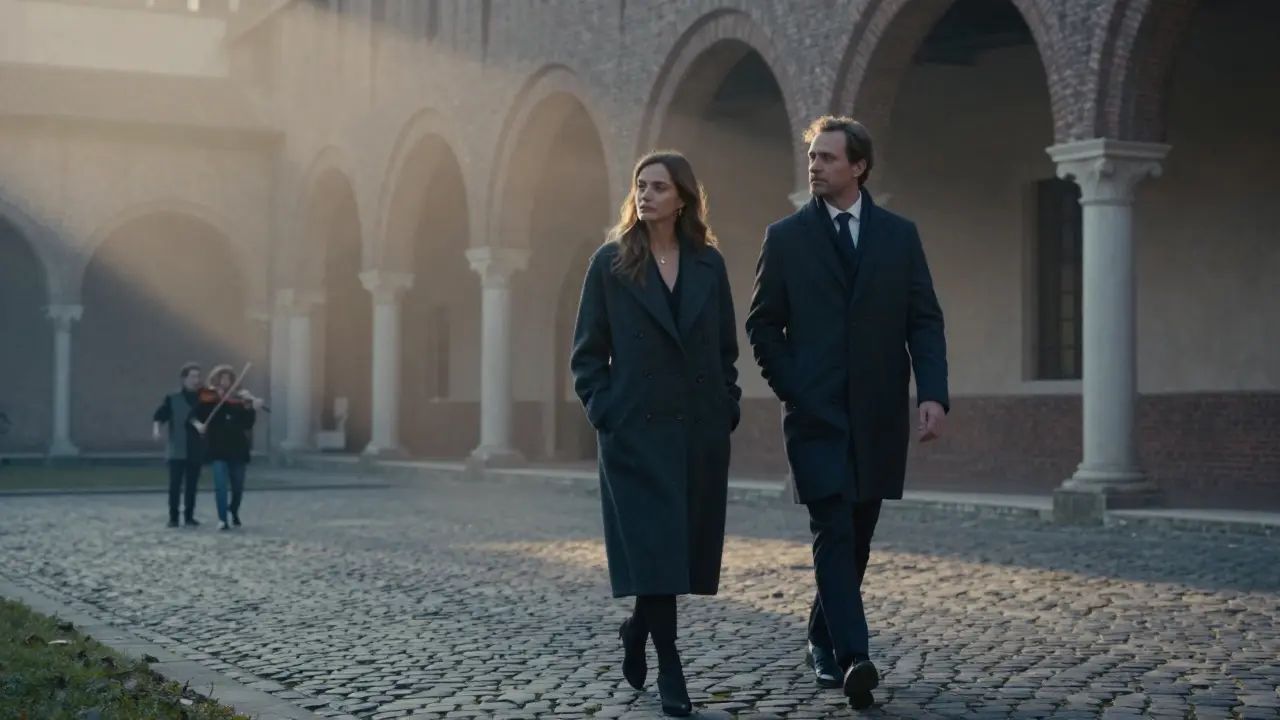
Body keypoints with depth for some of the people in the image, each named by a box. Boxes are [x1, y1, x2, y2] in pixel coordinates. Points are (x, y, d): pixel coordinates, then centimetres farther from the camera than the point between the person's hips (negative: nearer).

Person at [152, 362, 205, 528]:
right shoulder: (172, 398, 0)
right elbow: (159, 416, -5)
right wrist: (156, 429, -22)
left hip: (196, 450, 2)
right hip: (177, 449, -2)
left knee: (192, 485, 7)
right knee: (175, 484, -4)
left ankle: (189, 516, 16)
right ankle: (173, 517, 5)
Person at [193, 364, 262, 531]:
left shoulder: (238, 401, 3)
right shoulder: (208, 399, 0)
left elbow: (247, 425, -3)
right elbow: (196, 417, -4)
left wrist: (252, 410, -18)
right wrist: (197, 424, -24)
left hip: (237, 448, 3)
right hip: (217, 449, -3)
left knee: (238, 486, 12)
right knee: (221, 485, -13)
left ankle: (234, 511, 39)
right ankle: (222, 520, -6)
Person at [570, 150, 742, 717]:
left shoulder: (709, 264, 8)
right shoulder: (610, 262, 1)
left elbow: (727, 348, 12)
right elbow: (587, 351, 2)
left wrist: (727, 409, 3)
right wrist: (602, 411, -7)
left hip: (701, 432, 3)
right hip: (636, 430, -3)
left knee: (687, 548, 9)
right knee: (652, 547, -7)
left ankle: (638, 629, 34)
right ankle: (669, 672, -1)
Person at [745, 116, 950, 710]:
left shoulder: (900, 235, 6)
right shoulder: (786, 237, 3)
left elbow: (925, 322, 2)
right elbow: (763, 325, 6)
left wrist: (933, 394, -10)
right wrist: (792, 390, -4)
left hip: (879, 414, 2)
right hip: (815, 414, -2)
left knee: (857, 535, 11)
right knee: (834, 532, -12)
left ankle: (824, 638, 28)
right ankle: (852, 656, -16)